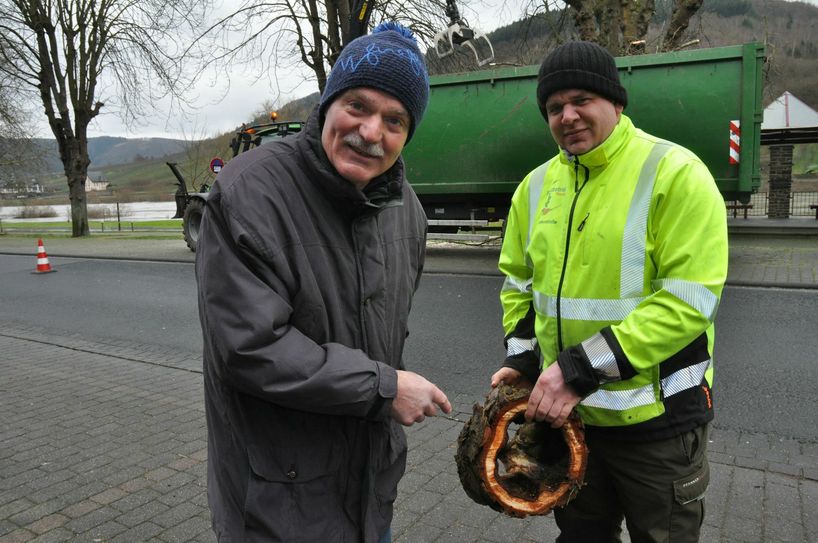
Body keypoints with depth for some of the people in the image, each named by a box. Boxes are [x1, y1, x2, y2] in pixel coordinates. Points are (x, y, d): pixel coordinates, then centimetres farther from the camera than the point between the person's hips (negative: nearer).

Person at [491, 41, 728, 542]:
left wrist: (582, 368, -25)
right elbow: (519, 281, 13)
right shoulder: (537, 185, 4)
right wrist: (521, 360, 0)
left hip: (656, 417, -5)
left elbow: (688, 300, -22)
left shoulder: (675, 173, -14)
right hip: (566, 410, 5)